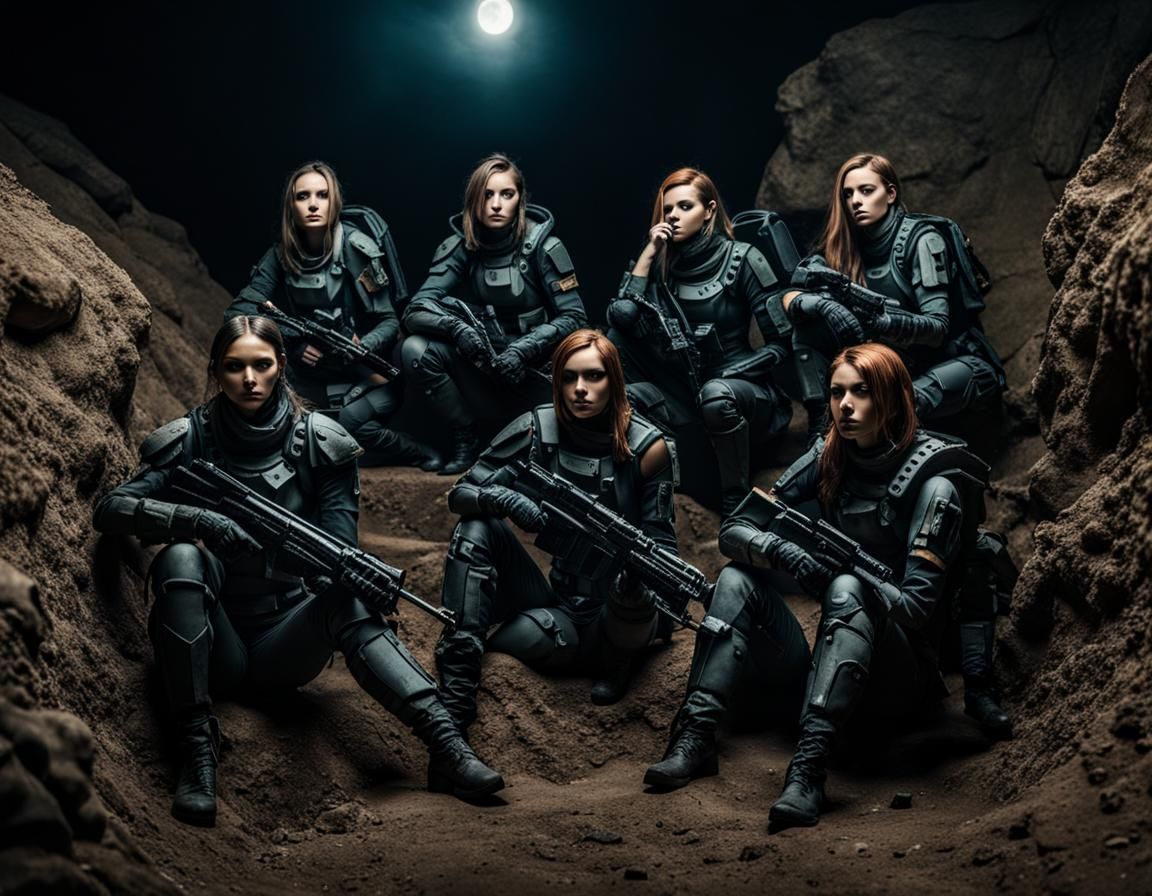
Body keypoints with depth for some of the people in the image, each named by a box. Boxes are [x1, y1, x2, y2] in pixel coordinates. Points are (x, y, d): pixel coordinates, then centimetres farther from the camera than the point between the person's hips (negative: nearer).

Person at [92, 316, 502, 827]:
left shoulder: (320, 444, 1)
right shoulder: (190, 441, -1)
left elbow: (340, 551, -5)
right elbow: (110, 509, -14)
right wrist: (199, 522, -30)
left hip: (287, 646, 1)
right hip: (216, 649, 0)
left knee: (348, 602, -30)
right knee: (181, 557, -29)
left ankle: (445, 744, -41)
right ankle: (197, 746, -30)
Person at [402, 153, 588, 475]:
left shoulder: (543, 245, -11)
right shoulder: (459, 246, -6)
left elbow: (573, 317, -11)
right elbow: (416, 310, -14)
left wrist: (521, 350, -26)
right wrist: (457, 327, -35)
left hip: (534, 369, -1)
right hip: (481, 364, 2)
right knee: (417, 349, -25)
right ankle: (466, 440, -5)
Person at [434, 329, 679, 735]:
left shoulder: (647, 447, -9)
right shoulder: (537, 430, -4)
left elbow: (662, 542, -5)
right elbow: (460, 494, -4)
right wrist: (504, 499, -27)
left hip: (615, 611, -2)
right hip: (556, 596, 3)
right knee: (476, 529, -19)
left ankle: (614, 655, 1)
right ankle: (455, 694, -22)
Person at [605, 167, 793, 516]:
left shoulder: (741, 258, -10)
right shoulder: (662, 264, 3)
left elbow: (782, 343, -9)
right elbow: (622, 317, -14)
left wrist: (729, 374, -19)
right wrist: (648, 253, -12)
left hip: (742, 392, -4)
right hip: (684, 395, 4)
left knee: (715, 394, -38)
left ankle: (736, 500, -21)